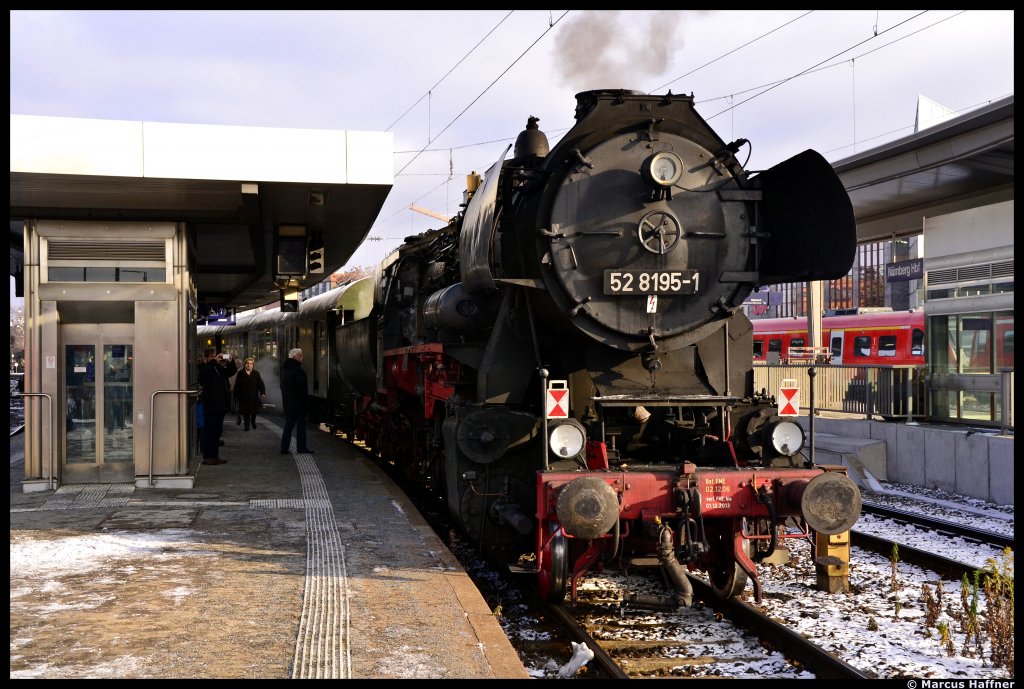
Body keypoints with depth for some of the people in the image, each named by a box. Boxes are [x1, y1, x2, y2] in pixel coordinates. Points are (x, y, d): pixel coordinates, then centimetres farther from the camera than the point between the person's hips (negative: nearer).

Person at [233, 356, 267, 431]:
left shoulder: (256, 373, 1)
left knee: (254, 412, 11)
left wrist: (263, 393, -21)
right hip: (244, 397, -1)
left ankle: (253, 422, 37)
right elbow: (236, 386, -3)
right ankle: (247, 425, 13)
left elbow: (261, 383, -6)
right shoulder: (240, 374, -2)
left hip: (254, 397, 1)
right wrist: (236, 396, -6)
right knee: (245, 413, 2)